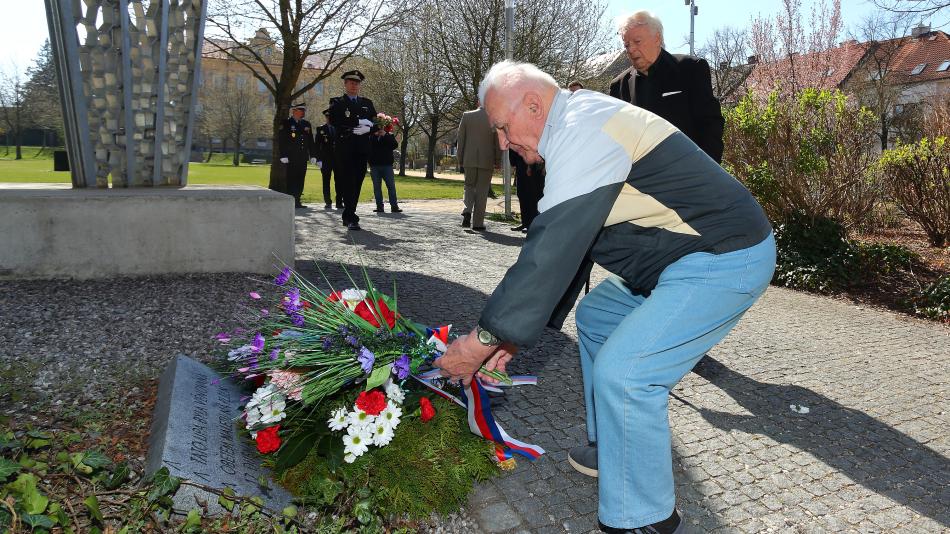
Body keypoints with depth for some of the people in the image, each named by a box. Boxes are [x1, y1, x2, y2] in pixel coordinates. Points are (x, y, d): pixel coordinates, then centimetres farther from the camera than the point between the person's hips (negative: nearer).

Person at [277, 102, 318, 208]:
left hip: (303, 159, 5)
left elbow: (311, 141, 16)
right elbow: (281, 141, -4)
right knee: (291, 180, -5)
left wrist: (313, 156, 9)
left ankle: (297, 201, 10)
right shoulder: (286, 124, 0)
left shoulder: (306, 124, 15)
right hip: (291, 159, -5)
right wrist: (283, 156, -11)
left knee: (300, 180, 4)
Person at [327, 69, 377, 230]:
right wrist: (359, 123, -14)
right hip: (344, 149, -4)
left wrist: (367, 129, -10)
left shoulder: (367, 103, 19)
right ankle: (351, 219, -12)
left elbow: (376, 124, 12)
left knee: (356, 185, 6)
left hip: (362, 150, 4)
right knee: (349, 184, -11)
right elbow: (335, 122, -9)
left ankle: (347, 216, 18)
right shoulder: (337, 103, 7)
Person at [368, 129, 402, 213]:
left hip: (387, 165, -1)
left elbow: (395, 145, -6)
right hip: (374, 166, 1)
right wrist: (375, 135, -13)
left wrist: (385, 135, -11)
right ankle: (379, 206, 6)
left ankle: (394, 206, -2)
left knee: (391, 186, -4)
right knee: (377, 187, 2)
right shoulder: (371, 137, 11)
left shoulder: (390, 136, 10)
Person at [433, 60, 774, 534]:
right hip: (686, 253, 11)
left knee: (622, 371, -20)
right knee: (595, 317, 20)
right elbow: (565, 246, 10)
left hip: (725, 259, -11)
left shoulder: (582, 133, -21)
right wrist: (511, 333, 6)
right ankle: (611, 448, 31)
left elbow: (551, 251, -27)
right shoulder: (578, 131, 12)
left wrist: (484, 339, -20)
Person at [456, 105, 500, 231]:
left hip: (469, 160, 1)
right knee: (482, 191, 6)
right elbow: (498, 142, -2)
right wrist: (496, 160, 7)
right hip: (487, 161, -1)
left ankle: (467, 211, -7)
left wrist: (460, 160, 9)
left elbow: (461, 139, 2)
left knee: (469, 186, 18)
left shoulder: (467, 116, 0)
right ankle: (477, 223, 7)